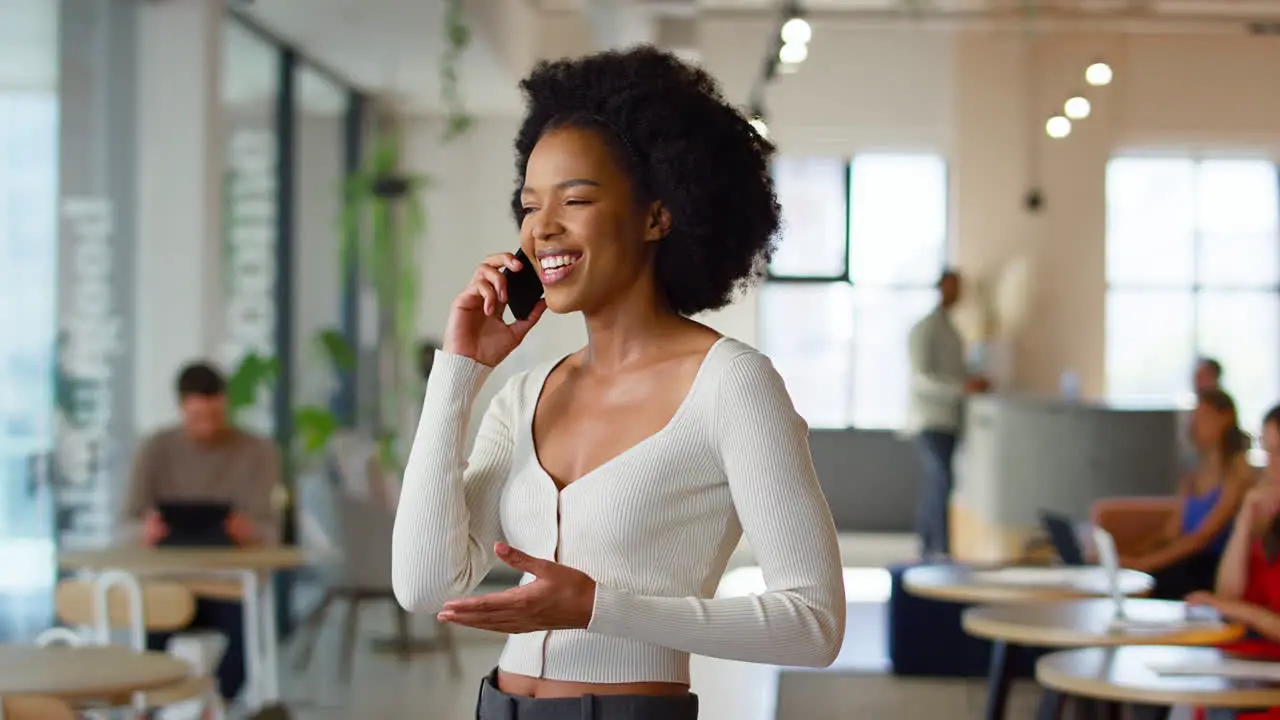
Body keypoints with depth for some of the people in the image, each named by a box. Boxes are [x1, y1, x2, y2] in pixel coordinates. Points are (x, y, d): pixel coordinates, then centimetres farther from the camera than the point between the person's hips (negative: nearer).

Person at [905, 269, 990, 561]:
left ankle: (927, 548, 14)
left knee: (935, 483, 9)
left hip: (949, 420, 8)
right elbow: (920, 379, -18)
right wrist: (962, 387, -25)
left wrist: (974, 382, 7)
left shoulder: (950, 329, 17)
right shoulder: (923, 329, -11)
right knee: (942, 480, -15)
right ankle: (943, 549, -15)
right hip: (929, 418, -8)